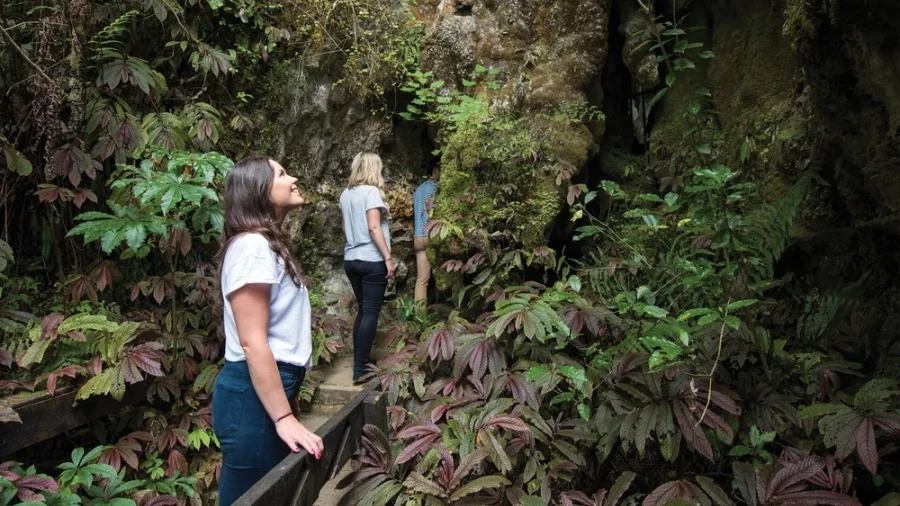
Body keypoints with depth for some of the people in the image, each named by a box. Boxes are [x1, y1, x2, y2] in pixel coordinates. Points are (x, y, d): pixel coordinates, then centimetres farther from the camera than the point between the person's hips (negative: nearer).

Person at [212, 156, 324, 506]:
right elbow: (253, 343, -21)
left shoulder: (268, 243, 16)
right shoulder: (252, 246, -16)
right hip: (254, 393, -10)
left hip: (273, 386, 10)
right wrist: (284, 417, -21)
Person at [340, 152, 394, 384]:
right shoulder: (371, 191, -10)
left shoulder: (345, 194, 12)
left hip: (351, 259, 8)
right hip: (372, 260, -8)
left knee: (362, 310, 15)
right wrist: (388, 257, -17)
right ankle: (360, 370, -3)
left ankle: (359, 364, 20)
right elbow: (373, 227, -18)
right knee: (371, 313, -3)